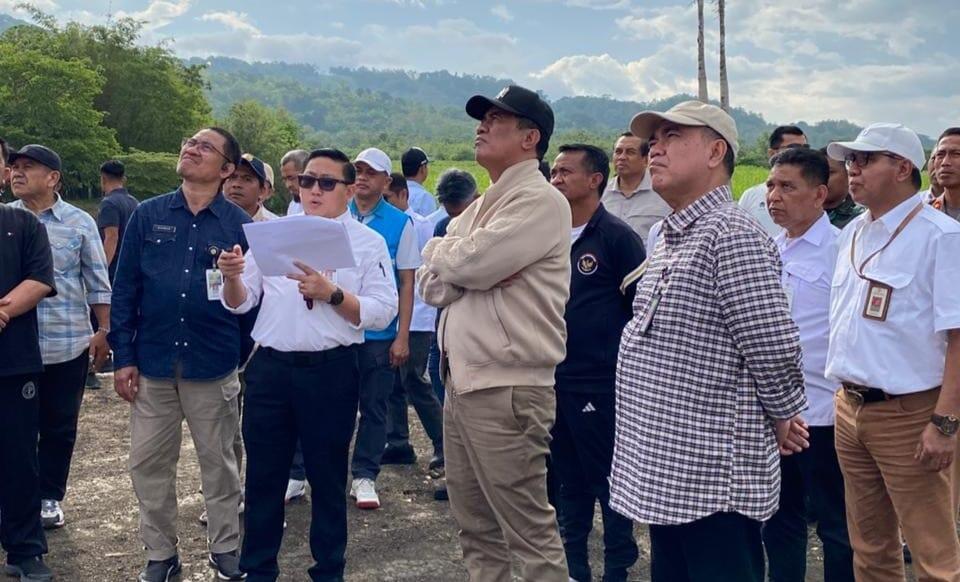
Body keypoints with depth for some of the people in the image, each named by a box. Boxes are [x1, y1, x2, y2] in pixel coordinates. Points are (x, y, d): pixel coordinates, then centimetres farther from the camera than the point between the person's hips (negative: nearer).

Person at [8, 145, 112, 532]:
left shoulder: (80, 223, 1)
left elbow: (98, 282, 4)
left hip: (68, 343, -1)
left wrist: (104, 331, 1)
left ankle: (49, 497, 23)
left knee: (59, 426, 9)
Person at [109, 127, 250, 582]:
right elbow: (125, 289, 3)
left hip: (214, 369, -1)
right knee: (149, 463, 9)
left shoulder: (240, 226, -1)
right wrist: (123, 358, -2)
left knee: (219, 463, 11)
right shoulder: (147, 216, 2)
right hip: (152, 364, 2)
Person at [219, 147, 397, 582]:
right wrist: (232, 277, -13)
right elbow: (240, 303, 8)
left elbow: (381, 314, -8)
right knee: (263, 474, 11)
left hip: (331, 371, -3)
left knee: (327, 476, 10)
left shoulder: (368, 243, 0)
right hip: (269, 367, 3)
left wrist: (331, 293, -20)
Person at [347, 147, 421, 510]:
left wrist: (402, 337, -5)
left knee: (374, 406, 7)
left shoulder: (400, 223, -2)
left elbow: (406, 283, -1)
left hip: (379, 332, -1)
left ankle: (364, 476, 18)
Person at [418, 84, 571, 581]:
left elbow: (469, 263, -20)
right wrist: (469, 266, -9)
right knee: (476, 527, 17)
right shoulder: (478, 209, 18)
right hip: (460, 381, 9)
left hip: (508, 389, -9)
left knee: (529, 532, -2)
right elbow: (432, 286, 12)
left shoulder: (540, 201, -10)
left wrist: (439, 250, 3)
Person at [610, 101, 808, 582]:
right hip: (666, 473, 10)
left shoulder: (732, 235, -18)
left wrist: (783, 419, -6)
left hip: (714, 477, -10)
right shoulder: (671, 237, 14)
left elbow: (774, 348, -22)